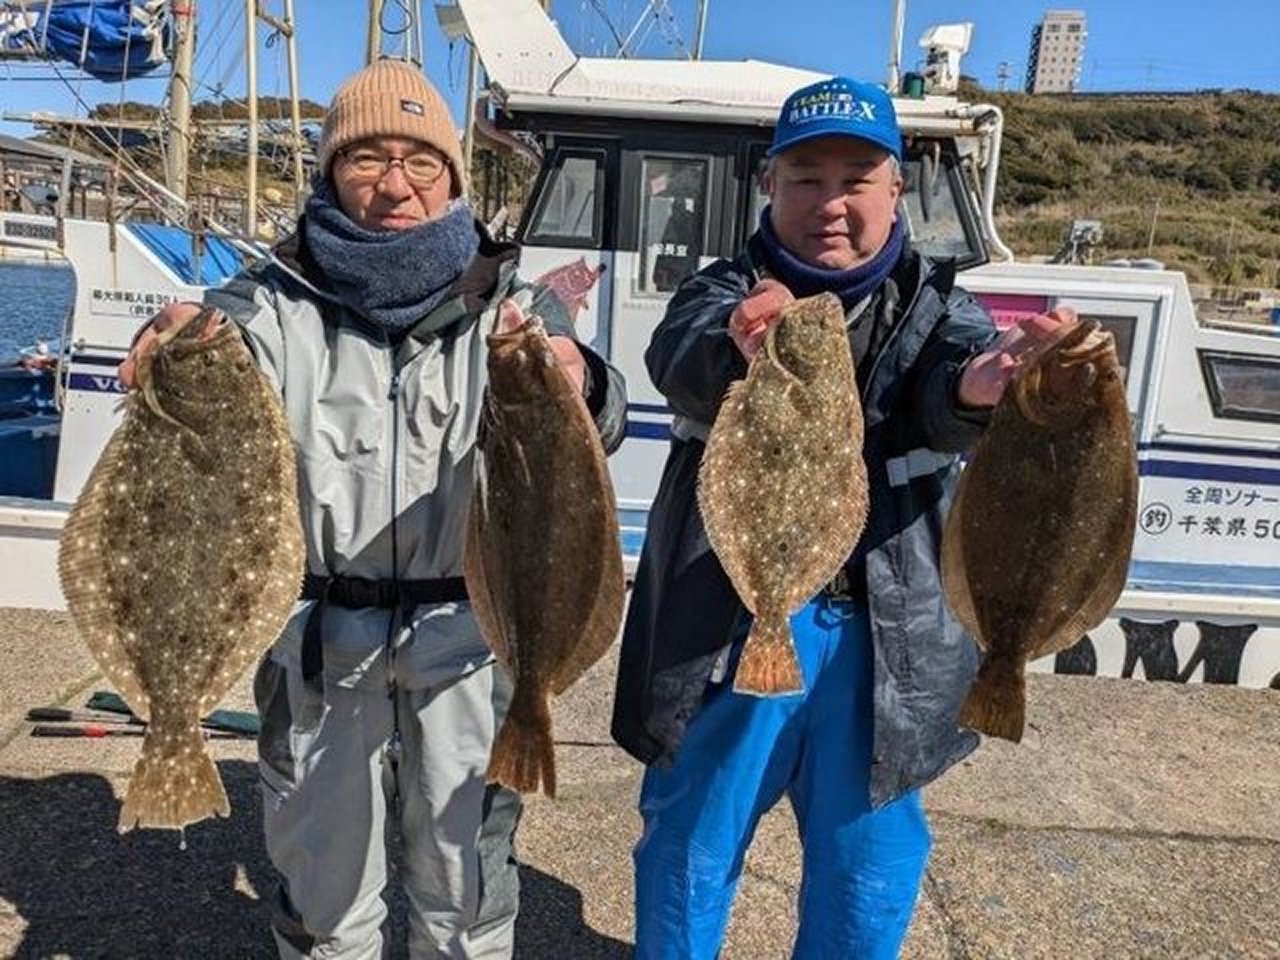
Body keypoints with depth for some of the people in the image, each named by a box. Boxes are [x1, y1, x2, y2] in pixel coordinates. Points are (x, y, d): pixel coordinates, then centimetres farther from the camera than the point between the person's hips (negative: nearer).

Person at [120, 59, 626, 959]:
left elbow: (599, 426, -16)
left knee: (466, 887, 18)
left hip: (467, 637, 0)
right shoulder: (278, 301, -1)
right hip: (318, 637, 1)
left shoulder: (511, 305, -2)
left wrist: (576, 382, -39)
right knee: (323, 880, 20)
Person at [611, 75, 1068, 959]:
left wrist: (980, 385, -44)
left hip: (883, 635, 2)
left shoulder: (933, 303, 3)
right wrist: (737, 349, -48)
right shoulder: (728, 292, -2)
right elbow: (682, 363, -25)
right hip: (728, 622, -1)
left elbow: (950, 379, -19)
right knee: (691, 844, 15)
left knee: (870, 866, 18)